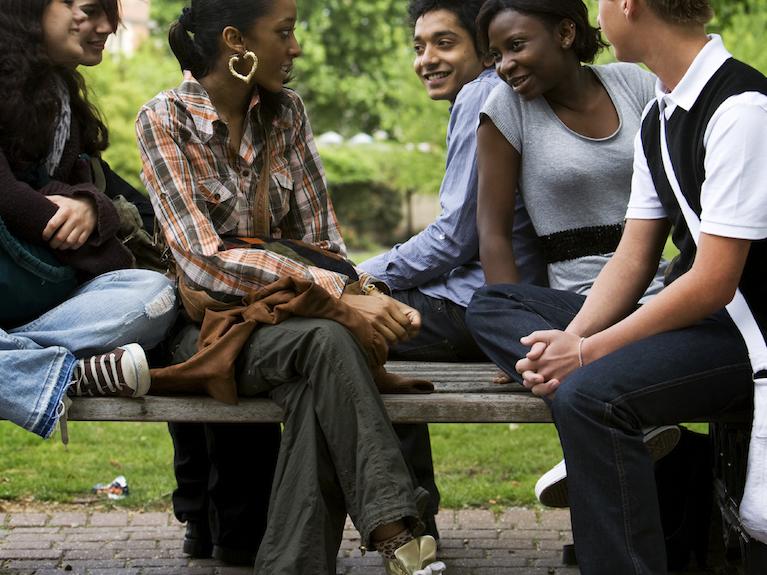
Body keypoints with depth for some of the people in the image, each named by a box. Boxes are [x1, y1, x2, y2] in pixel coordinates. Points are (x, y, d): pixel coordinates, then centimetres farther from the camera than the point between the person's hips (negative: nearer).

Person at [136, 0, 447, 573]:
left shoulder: (287, 112, 8)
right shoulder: (165, 119, -7)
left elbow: (320, 239, 7)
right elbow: (203, 258, -19)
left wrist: (362, 291, -16)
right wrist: (342, 293, -27)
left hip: (280, 317, 4)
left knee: (318, 389, -33)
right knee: (327, 339, -34)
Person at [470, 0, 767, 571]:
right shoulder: (658, 117, 11)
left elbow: (713, 283, -21)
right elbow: (634, 257, 9)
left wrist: (587, 352, -17)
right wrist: (571, 341, -8)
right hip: (695, 315, 10)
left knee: (589, 393, -32)